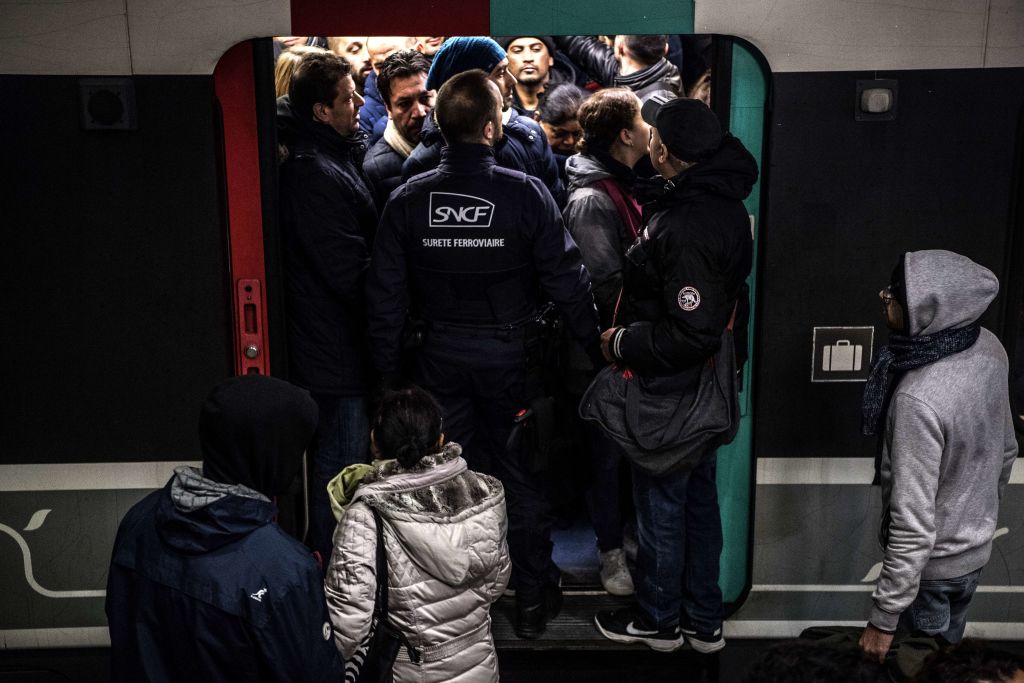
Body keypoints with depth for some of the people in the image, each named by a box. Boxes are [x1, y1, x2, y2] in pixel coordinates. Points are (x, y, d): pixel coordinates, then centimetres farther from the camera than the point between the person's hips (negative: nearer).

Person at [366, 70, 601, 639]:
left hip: (440, 359, 2)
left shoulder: (408, 199, -7)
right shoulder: (527, 194, -14)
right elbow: (566, 281, -10)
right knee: (524, 480, 13)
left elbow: (386, 296, -3)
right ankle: (533, 601, 26)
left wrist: (389, 370, 7)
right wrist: (594, 341, 4)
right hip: (511, 358, -2)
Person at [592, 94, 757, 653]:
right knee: (699, 497, 20)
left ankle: (658, 620, 31)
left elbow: (692, 333, -30)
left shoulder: (684, 226, -29)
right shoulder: (725, 204, 2)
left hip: (670, 390, -9)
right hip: (707, 388, 9)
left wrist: (623, 343, -17)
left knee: (660, 504, 10)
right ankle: (704, 621, 37)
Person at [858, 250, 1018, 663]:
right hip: (976, 549, 7)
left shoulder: (918, 400, -37)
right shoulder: (988, 348, -12)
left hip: (930, 566, -7)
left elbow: (914, 527, -31)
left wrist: (884, 619, -20)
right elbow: (1006, 450, 4)